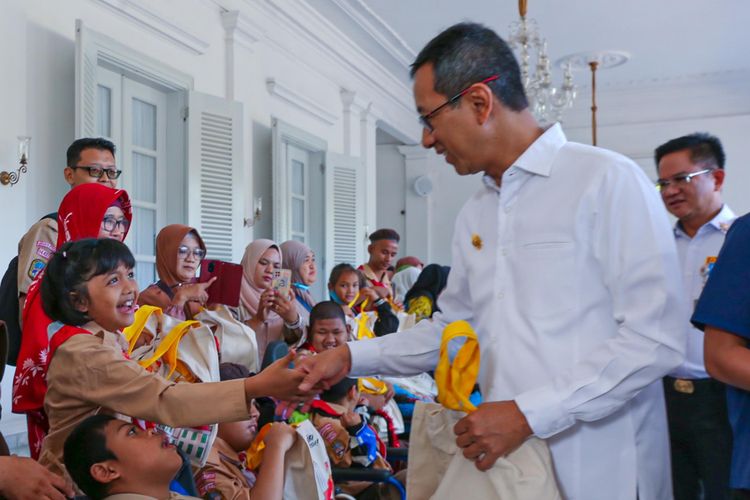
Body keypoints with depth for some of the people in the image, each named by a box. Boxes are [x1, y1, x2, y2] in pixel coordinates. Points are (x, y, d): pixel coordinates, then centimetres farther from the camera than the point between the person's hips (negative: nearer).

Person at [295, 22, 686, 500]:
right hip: (501, 462, 6)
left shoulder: (608, 180, -12)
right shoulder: (473, 215, 10)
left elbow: (657, 336, -17)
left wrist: (528, 412, -21)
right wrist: (352, 357, 7)